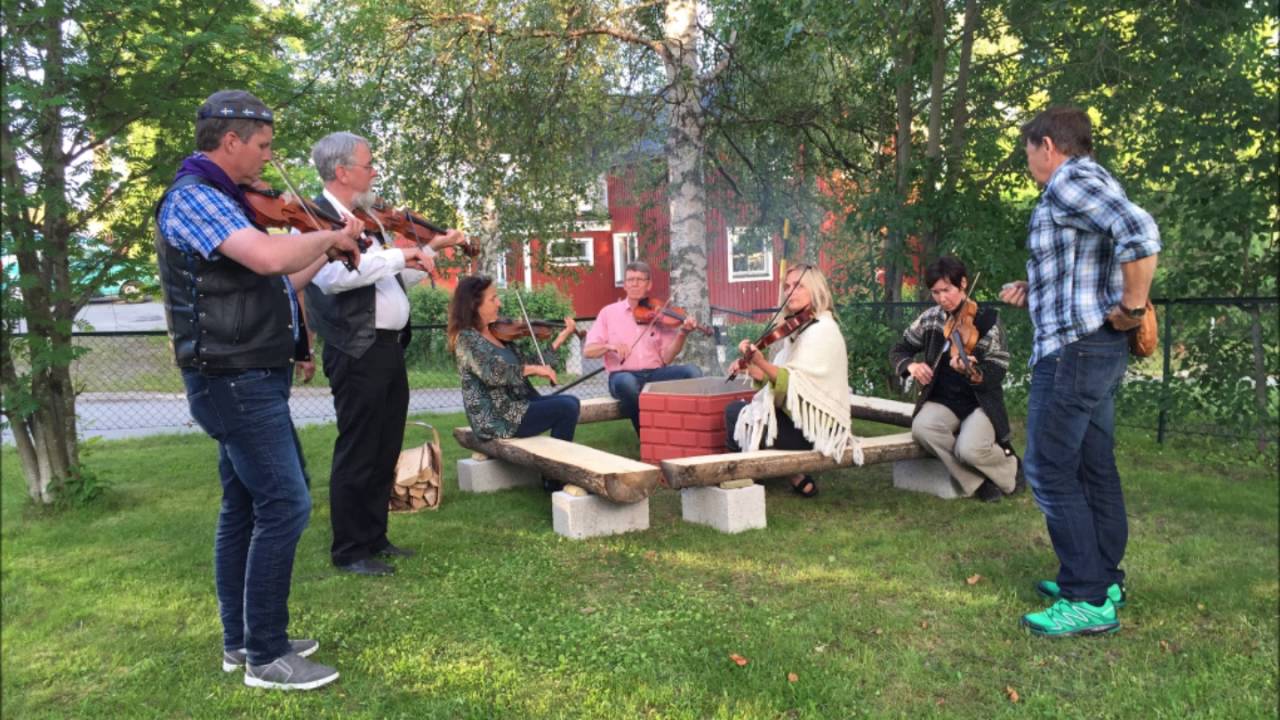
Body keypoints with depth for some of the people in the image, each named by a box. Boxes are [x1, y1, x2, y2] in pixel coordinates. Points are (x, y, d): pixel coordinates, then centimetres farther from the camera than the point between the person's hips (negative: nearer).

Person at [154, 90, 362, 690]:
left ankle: (240, 640, 24)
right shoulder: (194, 196, -14)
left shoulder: (219, 201, 18)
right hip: (236, 379, -10)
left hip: (246, 378, 10)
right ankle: (267, 656, 1)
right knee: (285, 505, -9)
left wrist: (329, 251, 14)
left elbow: (275, 284, 21)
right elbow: (269, 256, -32)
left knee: (244, 506, 14)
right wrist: (330, 235, -15)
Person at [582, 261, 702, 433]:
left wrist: (682, 334, -14)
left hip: (655, 374, 2)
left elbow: (666, 358, 2)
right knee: (626, 382, -38)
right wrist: (610, 346, -18)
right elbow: (587, 351, 2)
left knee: (693, 372, -24)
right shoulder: (609, 312, 8)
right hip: (623, 375, -2)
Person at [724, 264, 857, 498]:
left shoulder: (822, 330, -16)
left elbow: (796, 385, -24)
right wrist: (750, 369, -5)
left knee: (736, 414, -8)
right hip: (797, 416, 9)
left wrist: (761, 362, -35)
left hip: (815, 427, -9)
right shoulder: (797, 328, 13)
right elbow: (778, 379, 10)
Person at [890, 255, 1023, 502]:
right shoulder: (931, 319, 2)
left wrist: (973, 373, -37)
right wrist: (911, 365, -15)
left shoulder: (988, 319, -8)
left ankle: (1011, 469, 8)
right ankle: (978, 481, -9)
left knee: (969, 449, -31)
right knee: (922, 427, -32)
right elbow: (898, 351, 9)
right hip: (943, 401, 3)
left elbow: (996, 374, -13)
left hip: (981, 403, -3)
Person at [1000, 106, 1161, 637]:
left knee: (1050, 471, -6)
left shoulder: (1068, 182, -13)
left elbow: (1141, 234, -29)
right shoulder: (1087, 186, 19)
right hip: (1098, 345, 10)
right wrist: (1034, 292, 13)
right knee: (1093, 469, 14)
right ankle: (1103, 579, 23)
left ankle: (1089, 600, -1)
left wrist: (1132, 307, -21)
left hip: (1073, 348, -10)